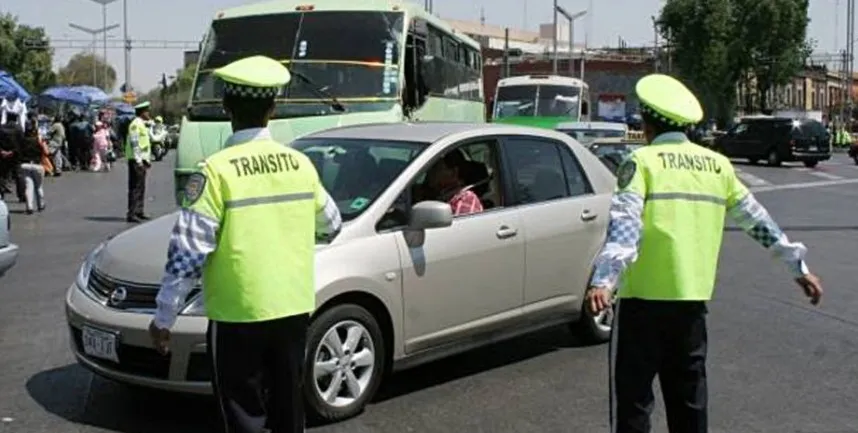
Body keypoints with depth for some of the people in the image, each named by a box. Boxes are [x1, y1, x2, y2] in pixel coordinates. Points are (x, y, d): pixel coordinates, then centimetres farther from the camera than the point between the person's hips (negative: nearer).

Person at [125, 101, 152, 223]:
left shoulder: (142, 124, 19)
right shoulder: (135, 124, -13)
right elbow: (134, 143, -20)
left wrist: (148, 159, 22)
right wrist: (138, 160, -23)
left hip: (142, 160, 10)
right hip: (136, 160, -10)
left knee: (141, 187, 13)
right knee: (135, 187, -10)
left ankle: (139, 212, 20)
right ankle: (131, 214, -9)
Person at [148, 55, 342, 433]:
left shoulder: (217, 170, -14)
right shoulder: (300, 163, 1)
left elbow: (187, 253, -15)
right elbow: (331, 223, 17)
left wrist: (163, 319, -5)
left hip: (238, 314, -5)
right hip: (293, 307, 5)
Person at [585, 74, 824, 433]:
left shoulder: (642, 161, -6)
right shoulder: (717, 164, 10)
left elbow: (625, 224, -21)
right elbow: (757, 220, 16)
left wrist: (602, 281, -30)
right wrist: (798, 266, 25)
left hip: (643, 296, -5)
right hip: (695, 297, 5)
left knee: (632, 394, 1)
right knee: (688, 393, 18)